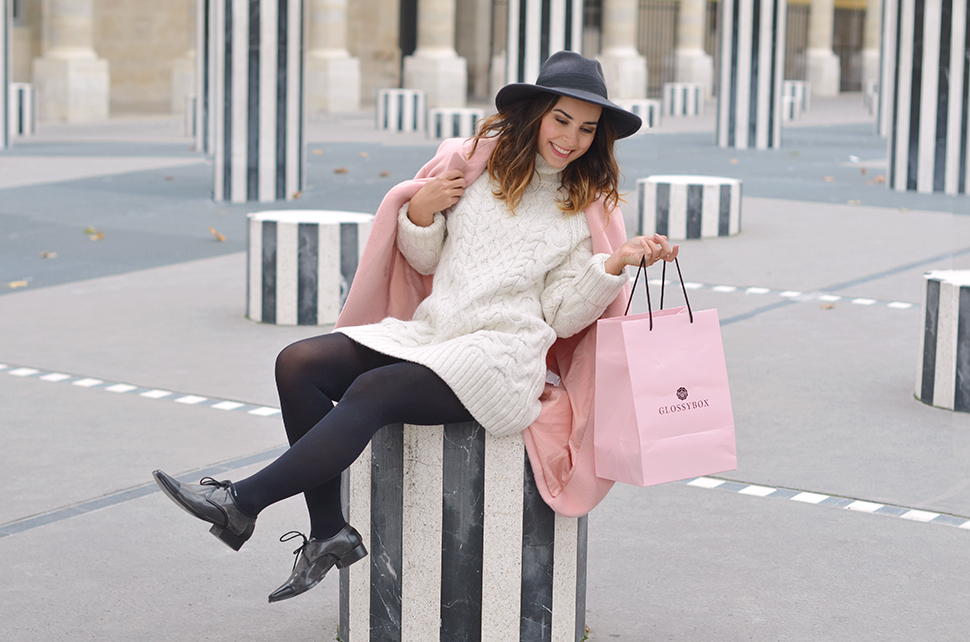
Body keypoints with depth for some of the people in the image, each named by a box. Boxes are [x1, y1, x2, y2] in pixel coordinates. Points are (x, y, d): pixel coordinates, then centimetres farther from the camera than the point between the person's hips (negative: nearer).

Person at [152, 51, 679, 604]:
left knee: (372, 391, -28)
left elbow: (562, 315, -1)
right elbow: (424, 259, 19)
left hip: (502, 352, -5)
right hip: (428, 331, 5)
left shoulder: (589, 207, 6)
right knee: (299, 363, -13)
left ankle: (242, 503, -24)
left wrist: (618, 264, -14)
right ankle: (329, 533, -13)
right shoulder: (476, 162, 12)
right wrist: (421, 209, -1)